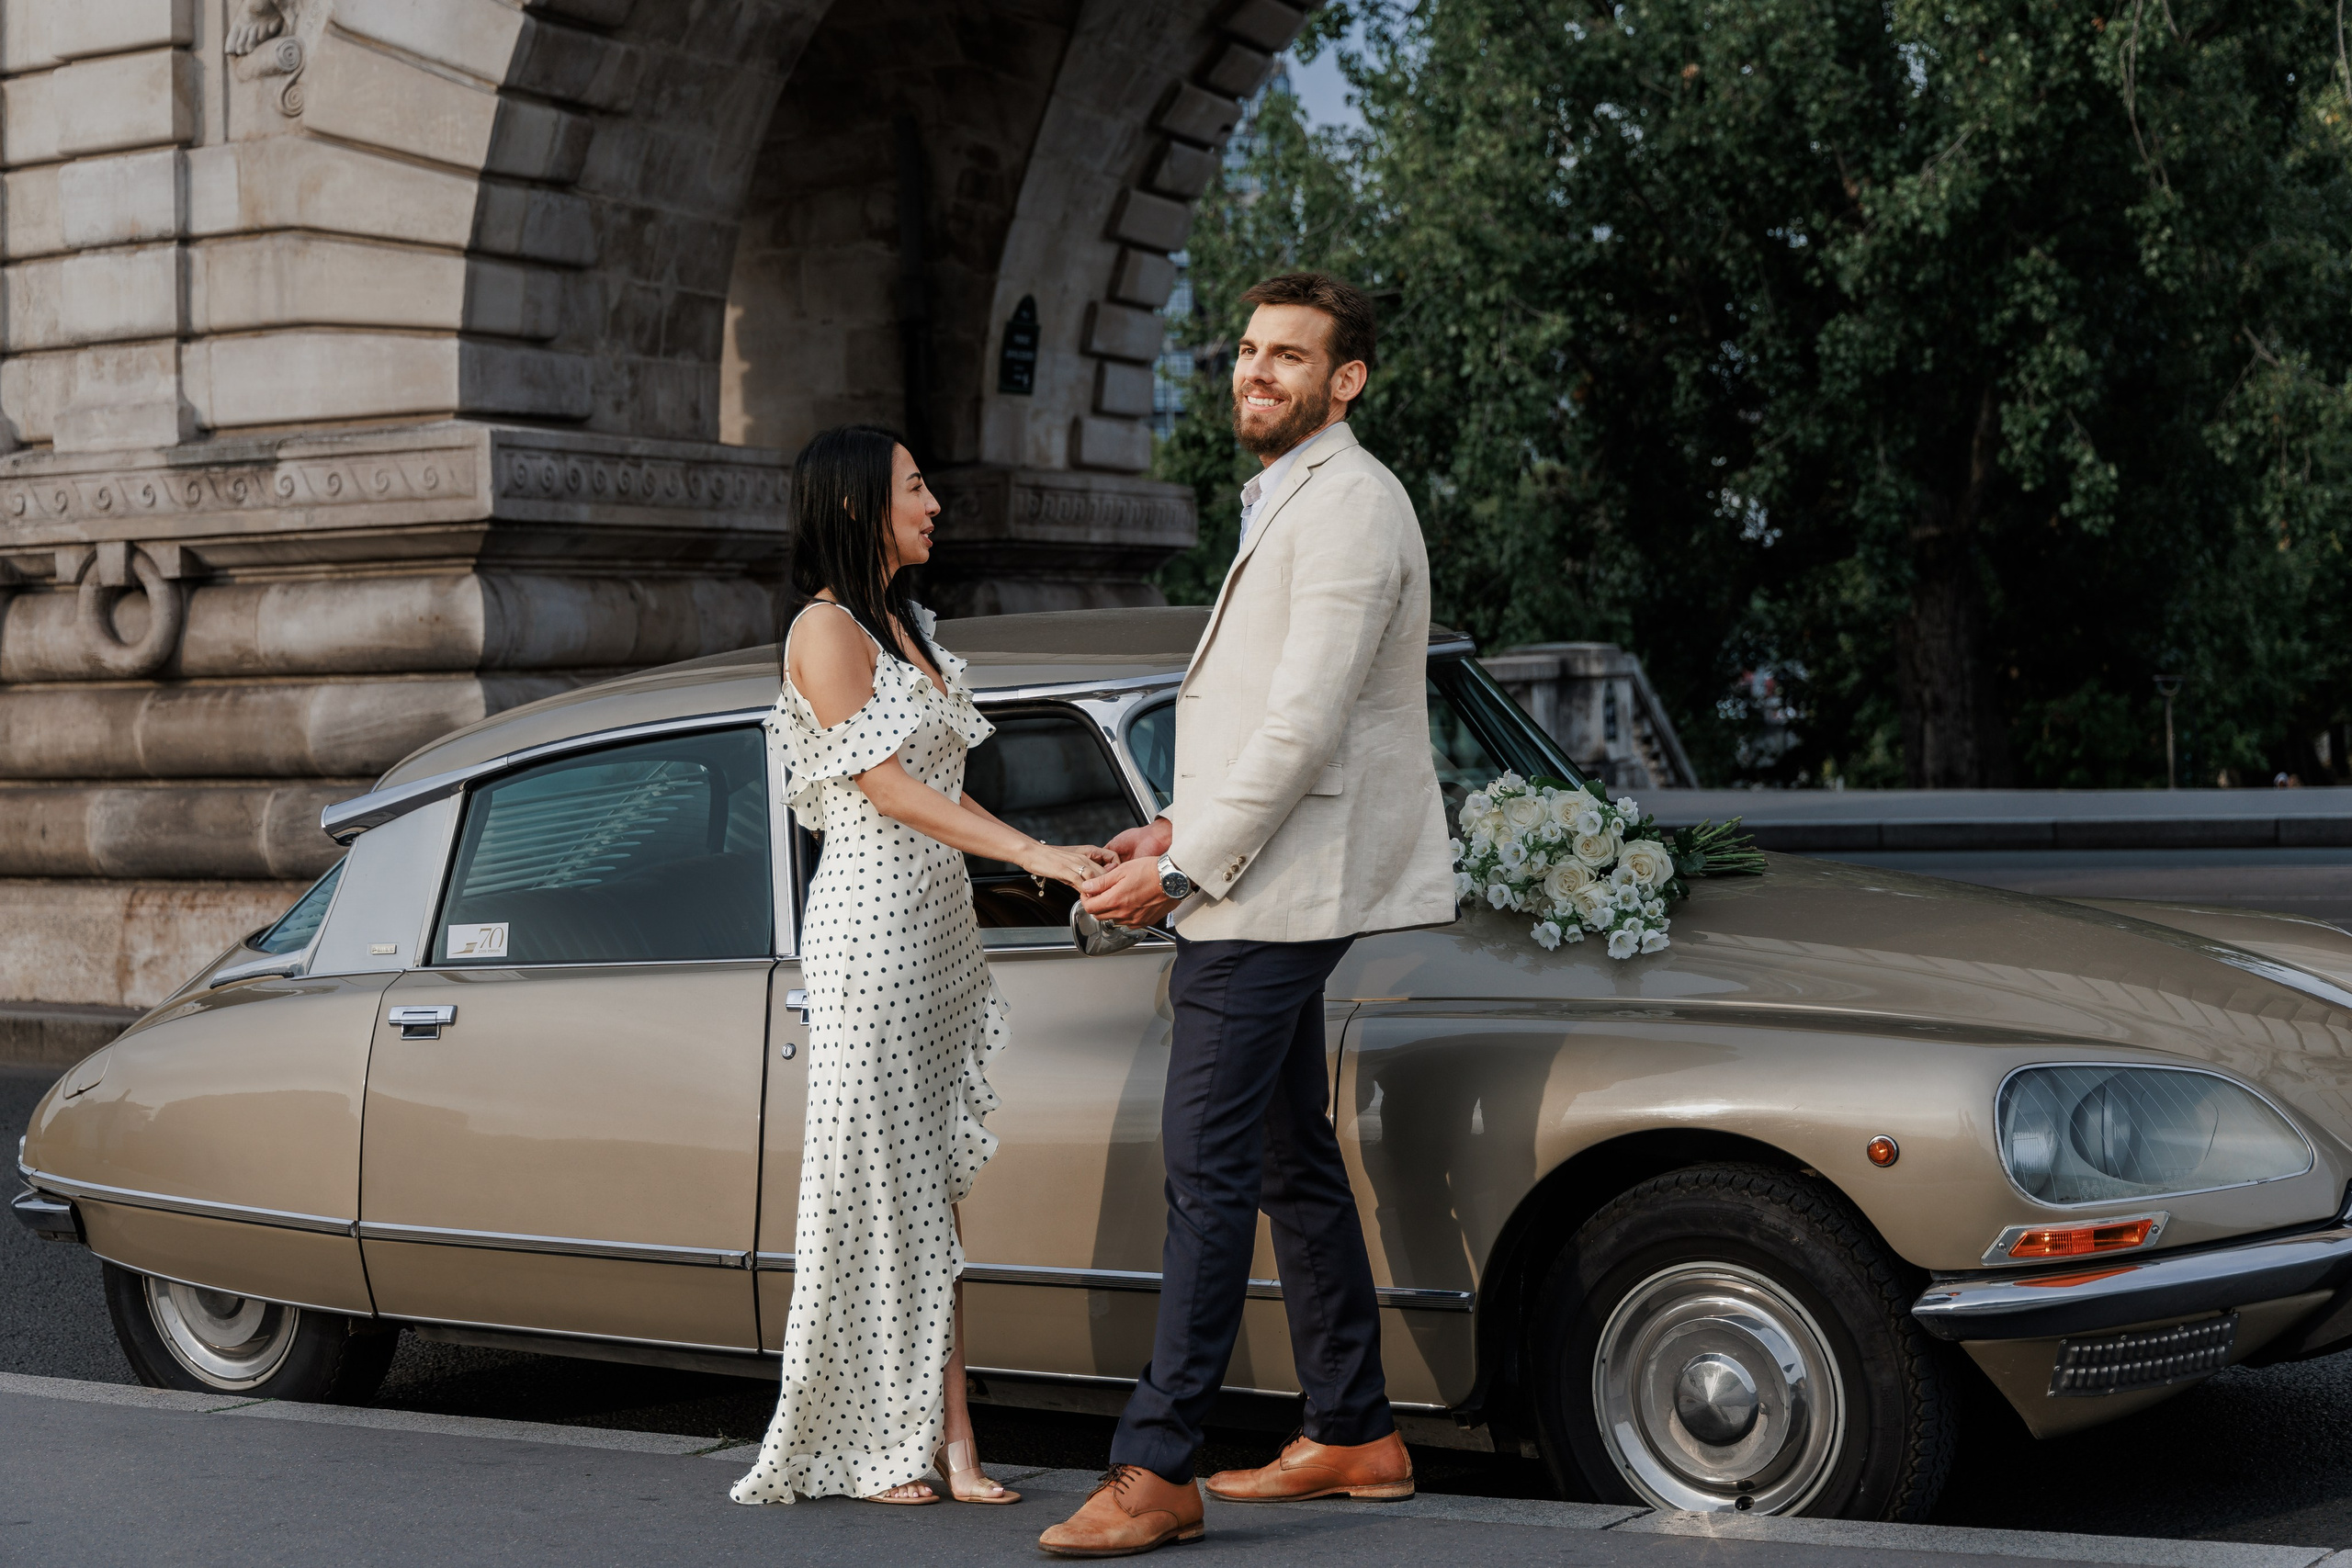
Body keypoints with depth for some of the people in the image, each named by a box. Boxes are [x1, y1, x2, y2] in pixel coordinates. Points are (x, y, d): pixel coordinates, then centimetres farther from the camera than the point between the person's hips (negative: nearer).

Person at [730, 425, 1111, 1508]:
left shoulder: (907, 627, 18)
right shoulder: (825, 630, -8)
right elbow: (884, 782, -17)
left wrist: (1068, 858, 12)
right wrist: (1033, 853, -22)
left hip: (942, 926, 8)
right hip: (872, 923, -8)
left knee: (932, 1193, 5)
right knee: (873, 1186, -3)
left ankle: (949, 1444, 5)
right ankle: (872, 1449, 3)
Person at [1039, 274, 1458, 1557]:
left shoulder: (1347, 504, -14)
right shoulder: (1287, 501, 19)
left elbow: (1304, 725, -21)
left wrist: (1183, 869, -18)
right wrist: (1182, 827, 12)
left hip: (1276, 893, -11)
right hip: (1250, 887, 11)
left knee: (1207, 1164, -12)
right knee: (1290, 1162, 14)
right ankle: (1352, 1435, 22)